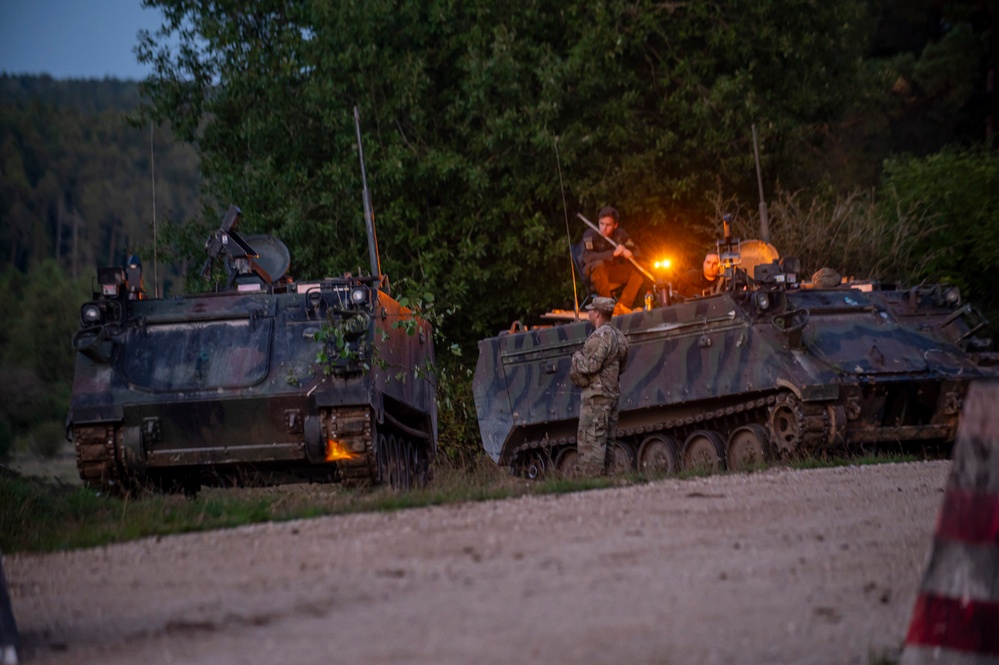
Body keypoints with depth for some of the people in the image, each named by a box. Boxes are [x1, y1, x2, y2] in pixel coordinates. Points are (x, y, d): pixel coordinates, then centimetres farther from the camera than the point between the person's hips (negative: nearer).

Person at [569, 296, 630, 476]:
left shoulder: (600, 336, -16)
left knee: (590, 440, -8)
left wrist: (577, 357, -3)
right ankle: (604, 474, 15)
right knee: (604, 439, 13)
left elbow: (590, 365, -24)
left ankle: (591, 477, -12)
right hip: (612, 392, 10)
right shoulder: (618, 335, 14)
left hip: (596, 394, -10)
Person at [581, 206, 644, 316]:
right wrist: (613, 253, -38)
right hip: (592, 273, -5)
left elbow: (635, 251, -2)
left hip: (614, 274, 5)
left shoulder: (620, 234, -1)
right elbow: (587, 257, -33)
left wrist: (627, 252, -28)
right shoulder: (591, 234, -17)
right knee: (599, 265, -38)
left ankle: (623, 305, -11)